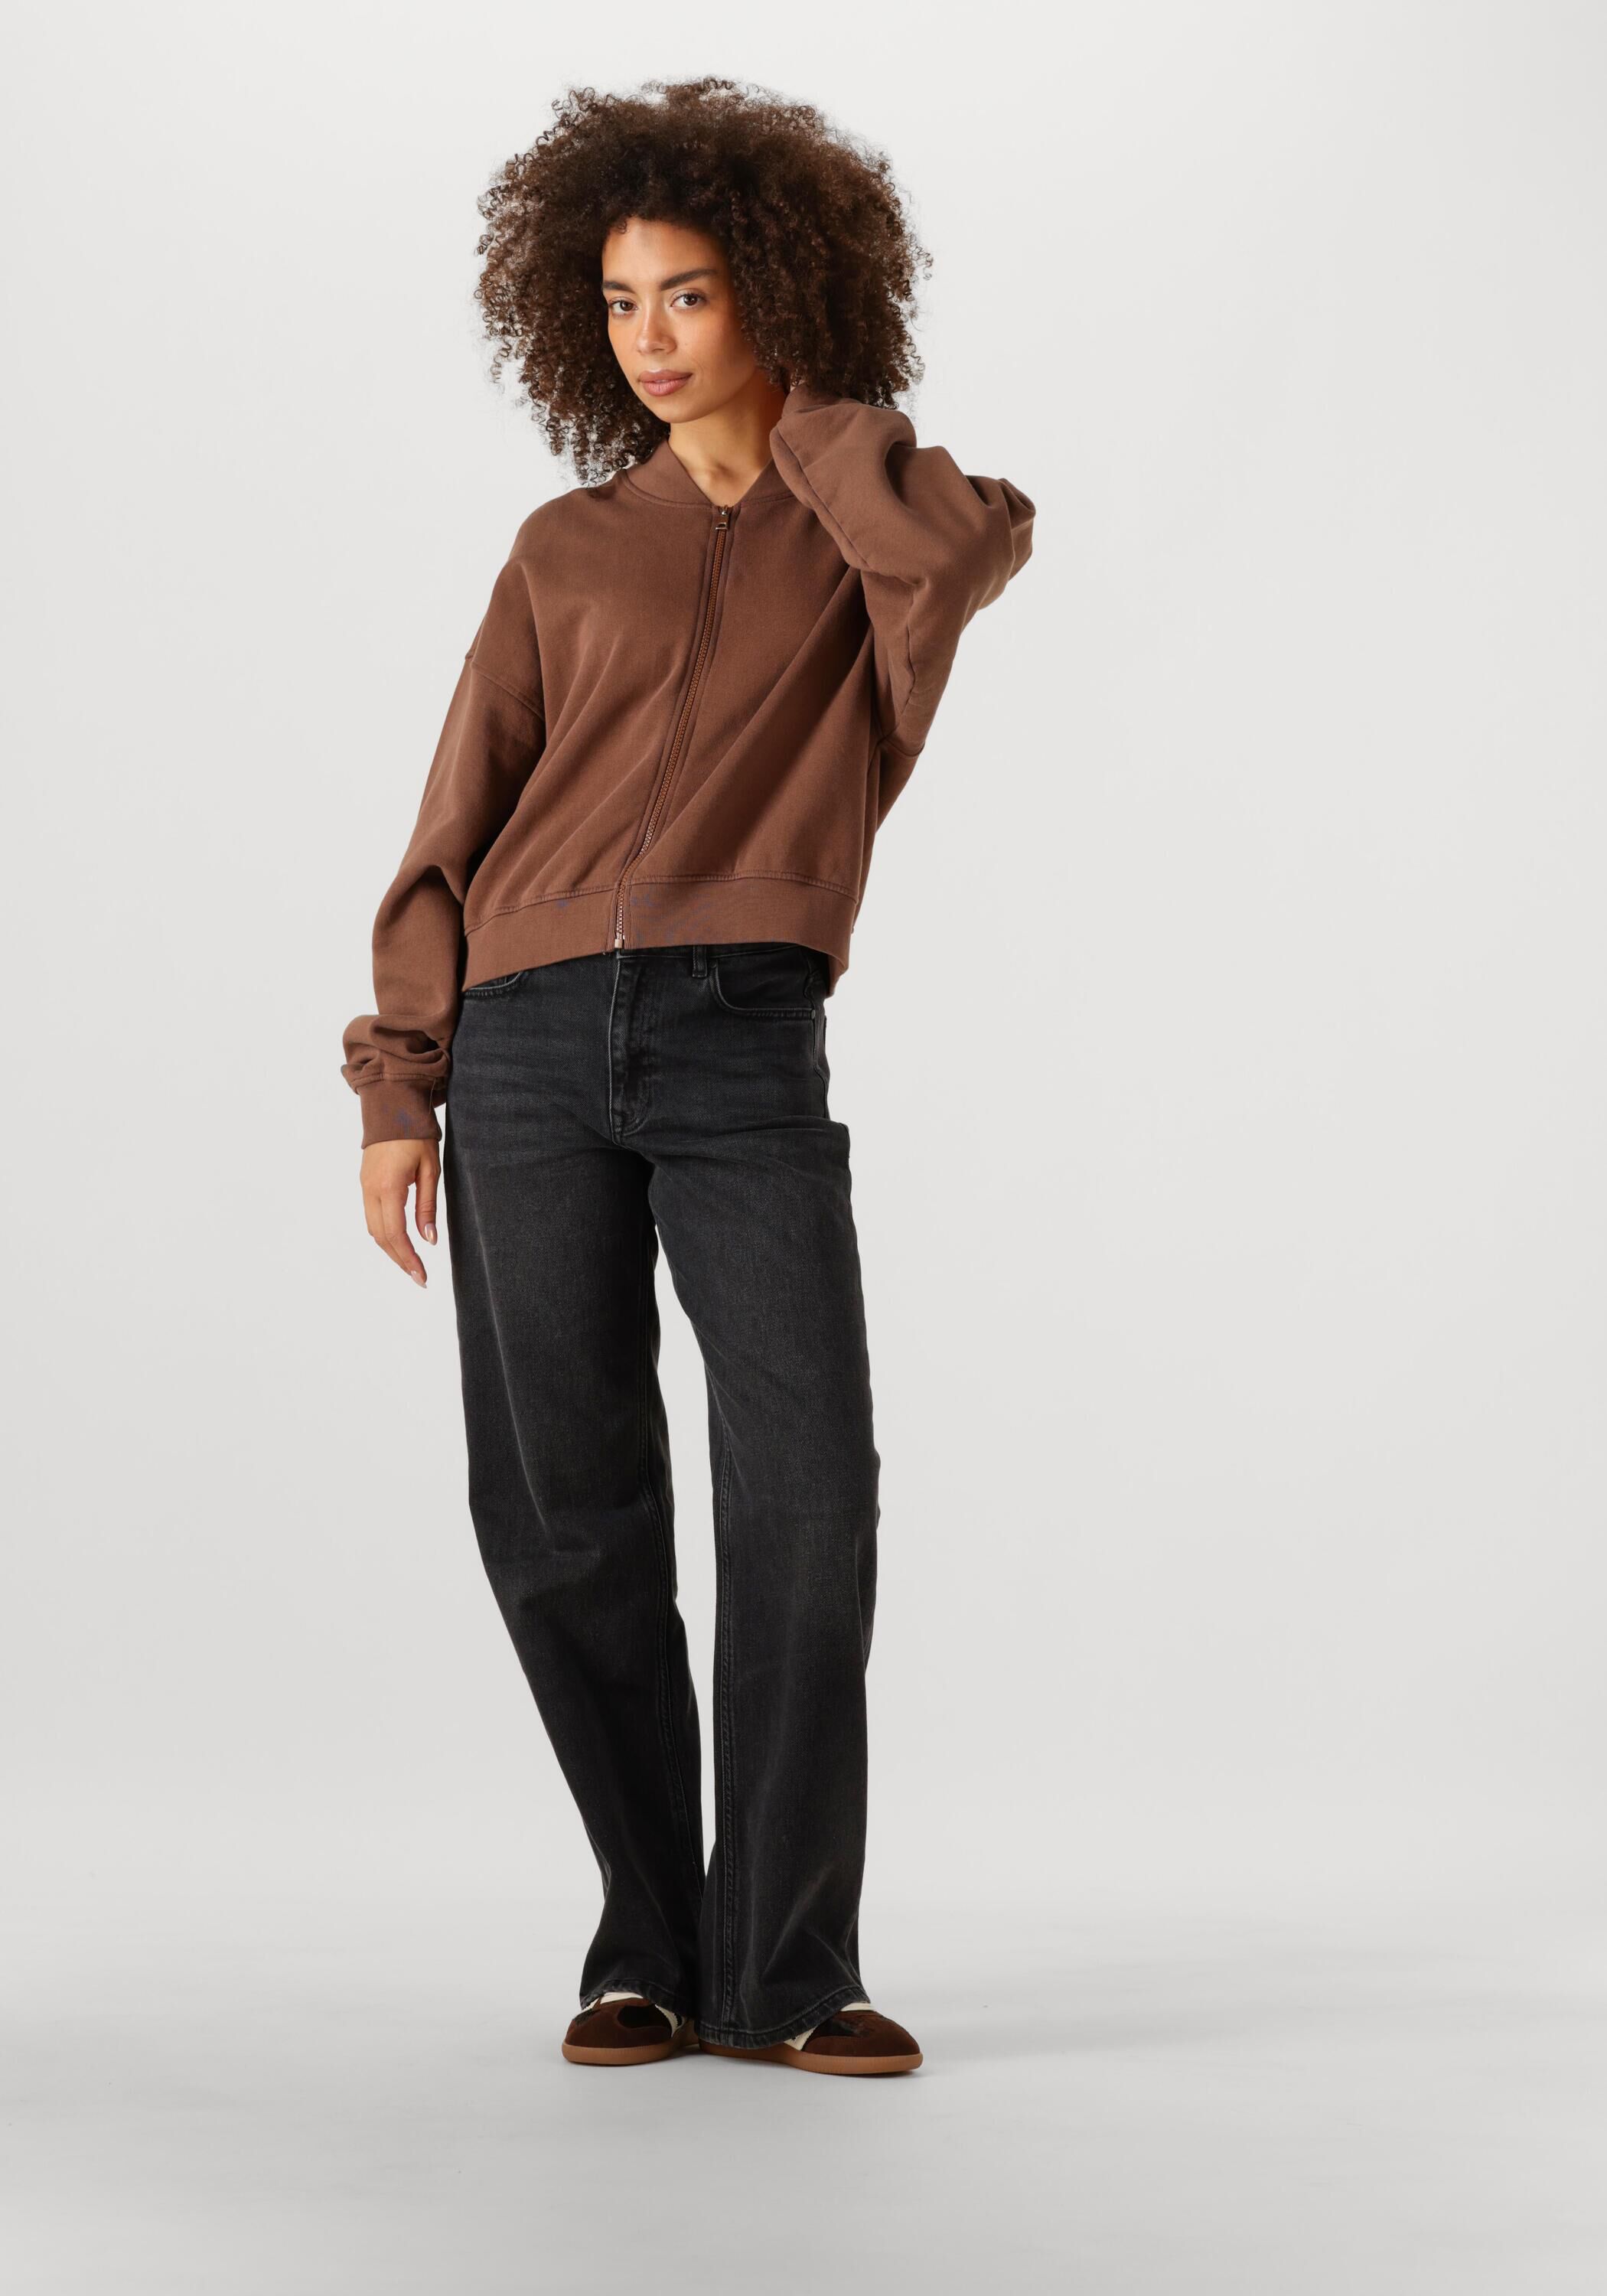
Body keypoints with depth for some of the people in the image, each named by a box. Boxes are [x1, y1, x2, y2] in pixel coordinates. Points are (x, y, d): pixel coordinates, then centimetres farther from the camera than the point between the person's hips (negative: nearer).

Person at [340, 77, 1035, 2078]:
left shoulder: (876, 536, 12)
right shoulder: (568, 550, 16)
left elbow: (972, 543, -14)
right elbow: (455, 832, 15)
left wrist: (796, 411, 3)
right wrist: (396, 1087, 6)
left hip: (749, 1048, -2)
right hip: (532, 1037, 2)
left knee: (807, 1486, -14)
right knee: (561, 1515, -2)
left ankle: (779, 1969, -3)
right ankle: (652, 1943, 12)